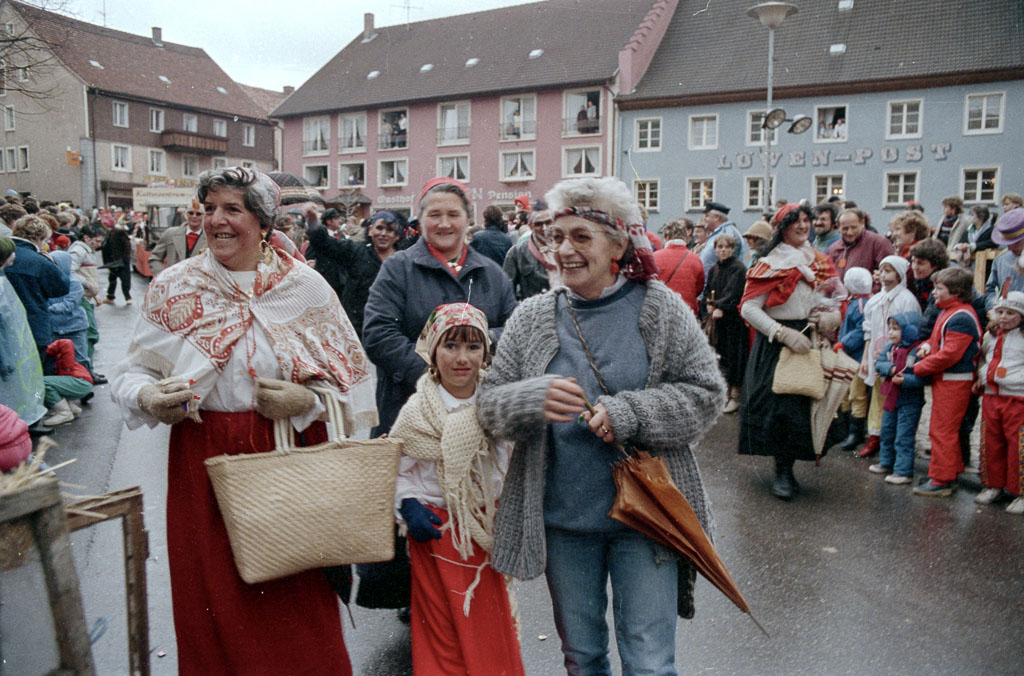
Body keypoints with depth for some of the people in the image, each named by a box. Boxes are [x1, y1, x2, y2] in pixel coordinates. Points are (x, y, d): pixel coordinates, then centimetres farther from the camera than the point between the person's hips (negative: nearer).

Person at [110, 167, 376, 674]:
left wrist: (308, 399, -16)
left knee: (297, 599, 6)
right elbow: (135, 370, 7)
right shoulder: (173, 286, 3)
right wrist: (148, 397, -15)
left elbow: (351, 374, 2)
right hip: (204, 460, 1)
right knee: (216, 597, 10)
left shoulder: (305, 285, 0)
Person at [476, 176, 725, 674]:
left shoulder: (661, 310, -5)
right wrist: (533, 399, -23)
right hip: (561, 520, 3)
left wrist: (629, 412, -20)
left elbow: (705, 394, -6)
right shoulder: (532, 317, -1)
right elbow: (488, 403, -1)